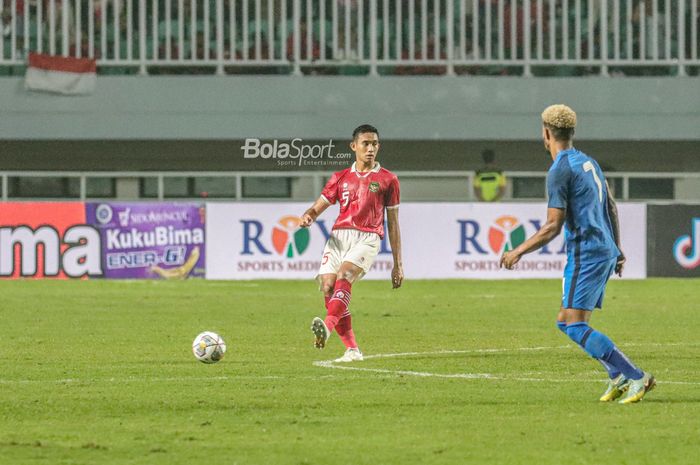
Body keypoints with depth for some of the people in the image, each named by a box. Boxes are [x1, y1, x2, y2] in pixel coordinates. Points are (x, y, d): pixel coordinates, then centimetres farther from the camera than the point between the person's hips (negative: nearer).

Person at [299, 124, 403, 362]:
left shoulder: (387, 179, 12)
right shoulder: (341, 178, 19)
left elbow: (393, 224, 13)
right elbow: (318, 207, 15)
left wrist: (397, 265, 10)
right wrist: (307, 217, -11)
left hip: (367, 237, -4)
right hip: (338, 236, 4)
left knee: (344, 276, -30)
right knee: (328, 286, -11)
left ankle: (327, 326, -48)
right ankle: (352, 350, -4)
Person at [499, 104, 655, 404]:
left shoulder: (560, 170, -13)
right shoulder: (588, 162, 14)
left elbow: (553, 227, -16)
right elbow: (611, 208, 22)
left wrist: (518, 252, -7)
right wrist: (617, 249, 31)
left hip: (585, 254, -9)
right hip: (606, 250, 9)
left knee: (574, 326, -12)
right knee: (566, 322, 14)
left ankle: (637, 378, -19)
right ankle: (618, 377, 3)